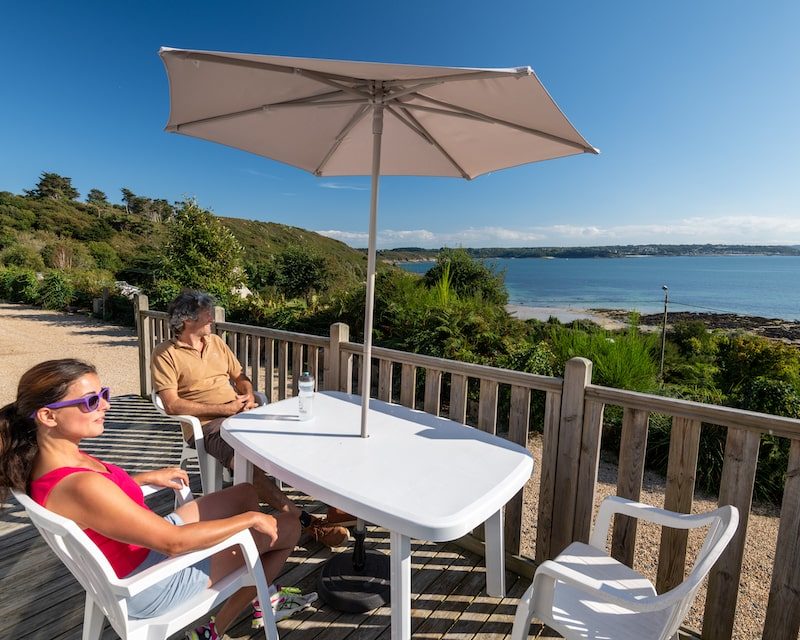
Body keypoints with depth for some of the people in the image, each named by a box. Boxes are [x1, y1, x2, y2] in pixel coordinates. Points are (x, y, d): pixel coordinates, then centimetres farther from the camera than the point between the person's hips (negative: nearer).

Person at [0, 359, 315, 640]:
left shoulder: (50, 458, -8)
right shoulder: (80, 486, -37)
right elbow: (173, 542, -32)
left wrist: (149, 477, 9)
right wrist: (251, 519, -22)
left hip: (149, 540, 9)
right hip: (151, 583, -9)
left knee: (246, 494, 19)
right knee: (287, 527, -2)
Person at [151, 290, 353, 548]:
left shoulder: (216, 341, 17)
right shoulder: (165, 354, -1)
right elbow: (172, 405, -10)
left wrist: (249, 395, -1)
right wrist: (224, 408, -14)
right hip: (208, 424, -5)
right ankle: (308, 524, -33)